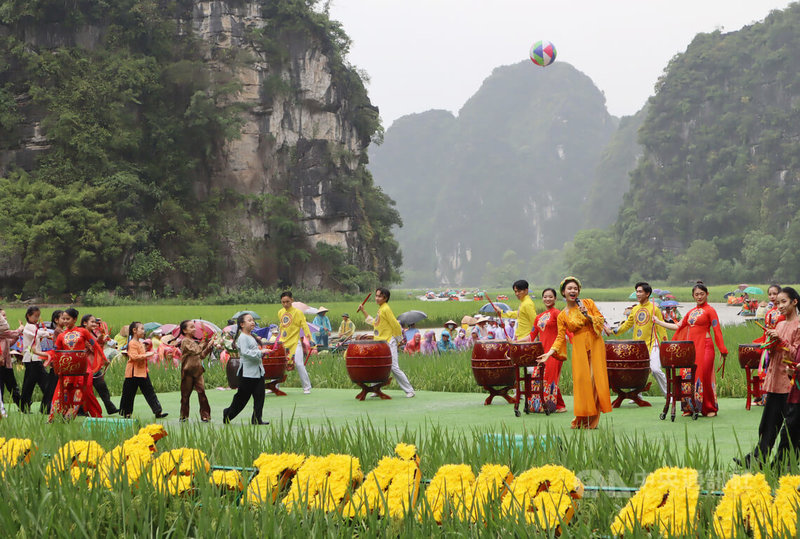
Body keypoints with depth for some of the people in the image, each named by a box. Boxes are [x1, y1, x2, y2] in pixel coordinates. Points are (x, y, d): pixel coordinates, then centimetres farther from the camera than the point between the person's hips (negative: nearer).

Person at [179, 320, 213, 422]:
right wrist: (205, 342, -16)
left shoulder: (196, 341, 16)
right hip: (188, 371, -5)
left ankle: (205, 415, -5)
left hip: (197, 371, 5)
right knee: (185, 394, 5)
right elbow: (196, 350, -21)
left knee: (201, 392, -5)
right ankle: (184, 416, 17)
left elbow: (202, 355, 18)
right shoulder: (185, 341, -8)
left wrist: (209, 347, 5)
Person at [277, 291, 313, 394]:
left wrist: (308, 335, -25)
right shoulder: (280, 312, 9)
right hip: (283, 343, 6)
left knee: (299, 364, -12)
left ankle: (307, 387, -2)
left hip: (295, 343, -6)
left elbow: (304, 325, -11)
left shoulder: (297, 312, -7)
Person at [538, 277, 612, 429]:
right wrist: (549, 353, -7)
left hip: (595, 344, 0)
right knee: (581, 380, -8)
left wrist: (588, 316, -12)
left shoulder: (588, 303, 6)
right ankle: (582, 418, 0)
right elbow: (560, 337, 4)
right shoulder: (562, 316, 6)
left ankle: (592, 420, 0)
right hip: (579, 347, 0)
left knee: (595, 379, -6)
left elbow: (601, 319, 6)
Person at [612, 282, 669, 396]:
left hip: (651, 344, -5)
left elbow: (661, 327, -3)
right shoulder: (635, 309, 13)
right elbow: (627, 324, 18)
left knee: (655, 370, -16)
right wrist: (615, 331, 3)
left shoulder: (654, 308, -3)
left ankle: (668, 394, -1)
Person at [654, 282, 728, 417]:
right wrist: (658, 322, 22)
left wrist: (722, 350, -12)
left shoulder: (710, 310, -1)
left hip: (704, 347, -6)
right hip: (690, 347, 6)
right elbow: (679, 327, 21)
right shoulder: (691, 312, 18)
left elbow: (717, 330, -6)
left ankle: (710, 409, -1)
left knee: (705, 376, -11)